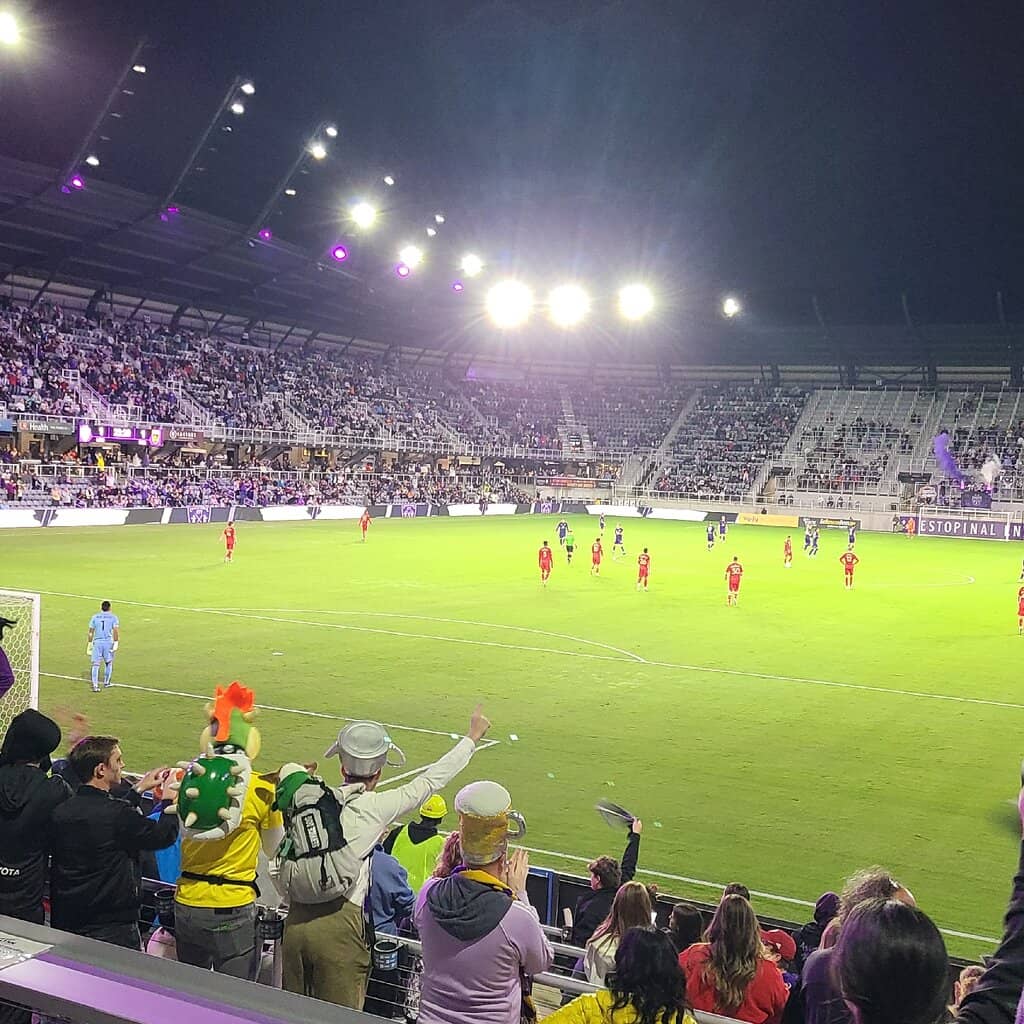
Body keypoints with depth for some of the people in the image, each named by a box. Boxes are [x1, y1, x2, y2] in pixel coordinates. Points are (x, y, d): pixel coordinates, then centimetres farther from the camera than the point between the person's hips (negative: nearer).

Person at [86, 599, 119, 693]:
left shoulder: (95, 617, 10)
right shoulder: (113, 617, 4)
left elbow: (91, 632, 10)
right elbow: (116, 631, -8)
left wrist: (89, 644, 17)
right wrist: (116, 643, -8)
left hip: (97, 642, 1)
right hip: (108, 642, -1)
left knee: (95, 664, 0)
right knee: (108, 663, 19)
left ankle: (95, 685, -10)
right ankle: (106, 682, 28)